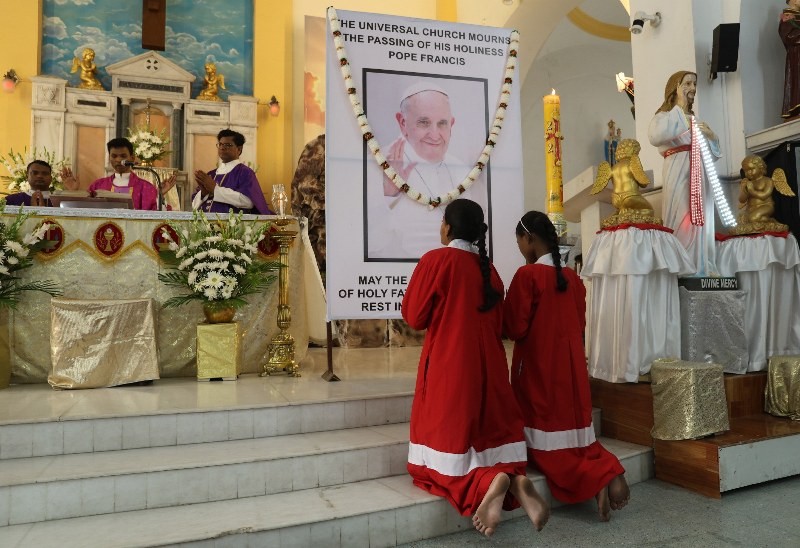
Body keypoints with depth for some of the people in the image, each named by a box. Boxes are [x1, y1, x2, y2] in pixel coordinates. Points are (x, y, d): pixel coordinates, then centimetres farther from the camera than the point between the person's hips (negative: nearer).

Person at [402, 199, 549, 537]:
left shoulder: (436, 259, -9)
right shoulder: (488, 268, 8)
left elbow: (414, 316, -5)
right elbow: (497, 324, 14)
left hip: (447, 366, -6)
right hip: (487, 364, 6)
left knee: (445, 450, 4)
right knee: (487, 438, 17)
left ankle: (489, 482, -21)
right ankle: (515, 476, -11)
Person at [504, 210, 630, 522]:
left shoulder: (527, 275, -14)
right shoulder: (572, 277, 6)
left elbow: (514, 327, -13)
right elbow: (580, 324, 14)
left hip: (538, 368, -6)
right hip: (571, 365, 7)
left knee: (546, 444, 4)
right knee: (574, 433, 16)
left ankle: (595, 481, -15)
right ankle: (611, 471, -7)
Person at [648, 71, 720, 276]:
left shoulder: (696, 120, 24)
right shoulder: (664, 116, 6)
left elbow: (715, 152, 26)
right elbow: (655, 137, -20)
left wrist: (710, 135, 5)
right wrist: (679, 107, -7)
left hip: (701, 174, 6)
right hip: (679, 173, -6)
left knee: (701, 220, 2)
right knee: (681, 220, -13)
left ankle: (702, 269, 4)